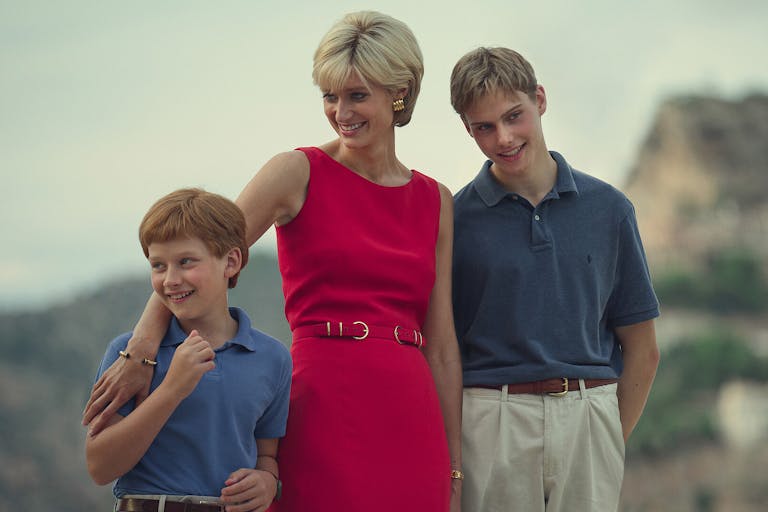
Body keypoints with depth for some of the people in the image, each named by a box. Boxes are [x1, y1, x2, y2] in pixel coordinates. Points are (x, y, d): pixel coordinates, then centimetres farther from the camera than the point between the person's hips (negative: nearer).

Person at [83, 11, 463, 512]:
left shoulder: (436, 201, 12)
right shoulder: (300, 173, 1)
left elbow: (442, 344, 13)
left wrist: (454, 471, 11)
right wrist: (141, 352, -24)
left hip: (411, 421, 4)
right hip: (327, 412, -4)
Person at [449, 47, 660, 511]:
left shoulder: (608, 209, 6)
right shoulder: (454, 218, 1)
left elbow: (642, 351, 10)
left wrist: (610, 443, 5)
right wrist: (451, 463, -5)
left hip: (590, 417, 2)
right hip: (491, 422, -1)